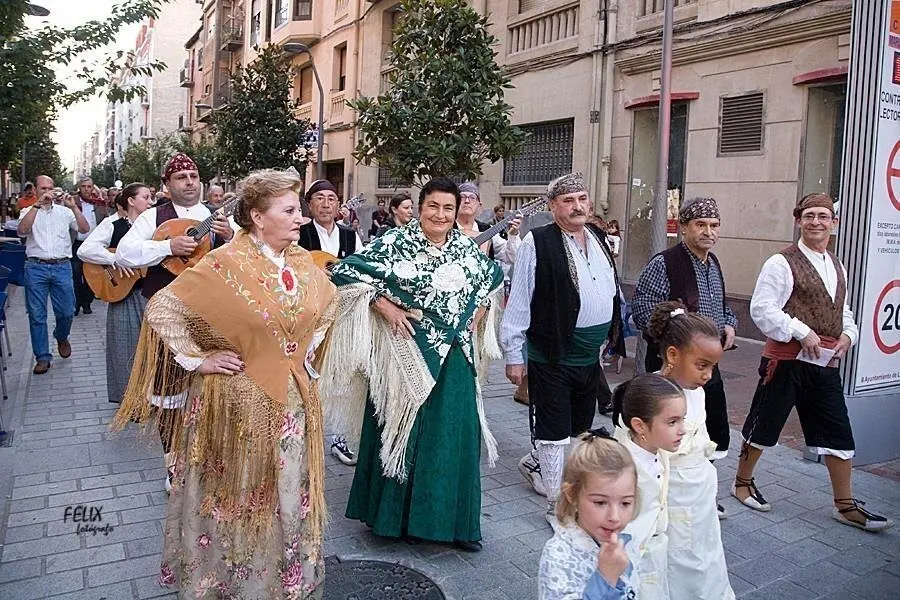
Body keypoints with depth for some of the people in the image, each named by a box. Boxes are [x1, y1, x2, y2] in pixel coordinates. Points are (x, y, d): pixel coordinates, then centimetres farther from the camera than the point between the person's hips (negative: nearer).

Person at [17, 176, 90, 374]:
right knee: (37, 314, 2)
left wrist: (74, 206, -15)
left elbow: (84, 229, -4)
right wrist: (38, 204, -19)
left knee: (66, 311, 3)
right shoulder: (28, 211, 7)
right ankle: (42, 357, 11)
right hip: (36, 267, 0)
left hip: (62, 266, 1)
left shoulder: (64, 211, 9)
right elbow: (22, 230, -14)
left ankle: (61, 338, 35)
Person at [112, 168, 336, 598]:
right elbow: (161, 309, -14)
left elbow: (327, 304, 19)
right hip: (238, 401, -5)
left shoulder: (301, 261, 0)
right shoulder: (224, 264, -17)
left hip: (292, 400, 5)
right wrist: (197, 360, -14)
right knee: (235, 495, 12)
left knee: (287, 495, 16)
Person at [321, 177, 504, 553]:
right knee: (403, 430, 6)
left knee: (454, 434, 7)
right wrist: (385, 306, -15)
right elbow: (346, 272, -12)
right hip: (406, 356, -4)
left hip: (454, 359, 4)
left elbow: (493, 277, 24)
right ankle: (397, 515, 25)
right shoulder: (395, 242, -8)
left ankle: (454, 520, 23)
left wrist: (479, 311, 10)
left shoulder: (466, 248, 6)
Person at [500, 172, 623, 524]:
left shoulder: (599, 239, 8)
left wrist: (613, 336, 16)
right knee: (555, 433, 3)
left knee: (579, 428, 21)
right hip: (551, 358, -7)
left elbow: (613, 291, 17)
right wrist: (514, 356, -12)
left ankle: (534, 463, 45)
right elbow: (518, 302, -12)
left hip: (591, 357, 7)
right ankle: (560, 508, 17)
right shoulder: (538, 243, -12)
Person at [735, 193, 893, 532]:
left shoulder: (837, 268, 14)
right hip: (786, 360, -6)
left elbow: (843, 312, 21)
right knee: (764, 425, 7)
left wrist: (848, 335, 1)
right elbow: (761, 310, -16)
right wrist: (802, 332, -21)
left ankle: (845, 505, 23)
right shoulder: (782, 263, -10)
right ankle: (742, 482, 26)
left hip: (826, 364, 7)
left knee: (838, 434, 9)